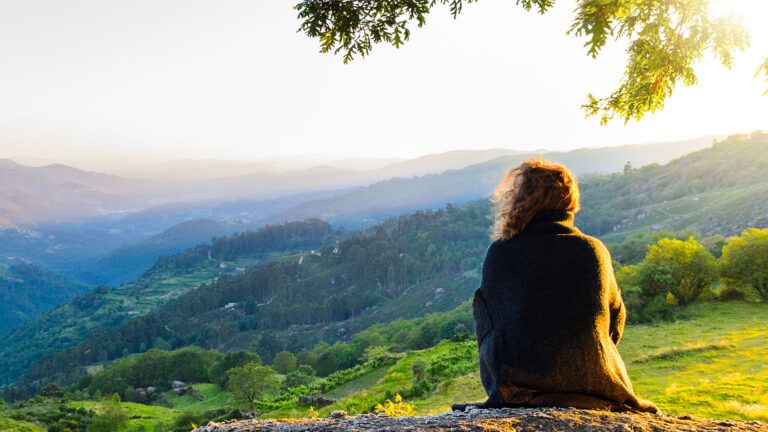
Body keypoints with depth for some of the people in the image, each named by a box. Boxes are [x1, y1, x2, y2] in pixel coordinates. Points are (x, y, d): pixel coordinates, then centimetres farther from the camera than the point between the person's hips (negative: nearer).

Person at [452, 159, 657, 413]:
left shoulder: (500, 252, -9)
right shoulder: (595, 250, -2)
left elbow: (486, 327, 0)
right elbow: (615, 327, 8)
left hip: (522, 387, -2)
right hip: (595, 381, 3)